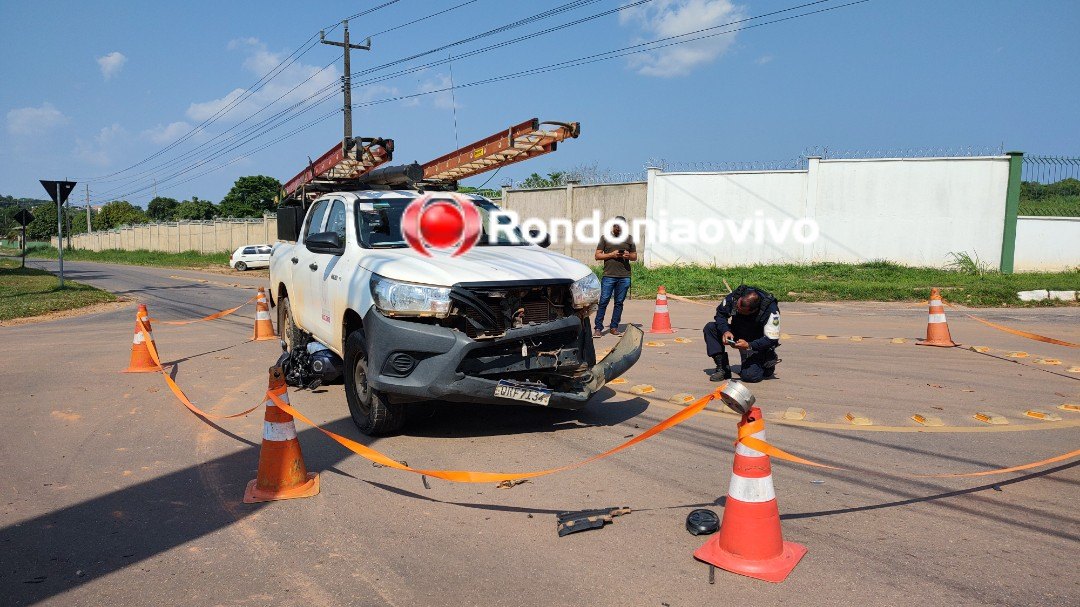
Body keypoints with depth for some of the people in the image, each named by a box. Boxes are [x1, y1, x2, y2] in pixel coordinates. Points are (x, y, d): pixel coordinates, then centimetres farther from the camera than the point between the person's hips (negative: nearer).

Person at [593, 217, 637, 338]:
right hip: (609, 276, -3)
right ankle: (598, 328, -4)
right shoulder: (605, 238, 8)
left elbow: (635, 256, 19)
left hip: (624, 276, 3)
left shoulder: (629, 239, 15)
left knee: (619, 302, 5)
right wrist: (611, 255, -10)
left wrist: (628, 256, -4)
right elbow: (597, 256, 4)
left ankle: (614, 327, 13)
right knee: (603, 302, -7)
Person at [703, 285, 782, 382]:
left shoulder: (771, 311, -31)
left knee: (749, 376, -25)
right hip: (738, 333, 5)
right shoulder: (734, 297, -22)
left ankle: (768, 362, 10)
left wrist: (748, 345, -38)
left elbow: (772, 340, -25)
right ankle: (722, 368, -11)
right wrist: (725, 331, -23)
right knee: (710, 328, -16)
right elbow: (721, 313, -5)